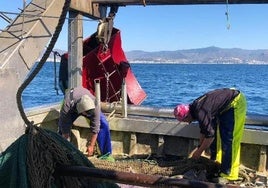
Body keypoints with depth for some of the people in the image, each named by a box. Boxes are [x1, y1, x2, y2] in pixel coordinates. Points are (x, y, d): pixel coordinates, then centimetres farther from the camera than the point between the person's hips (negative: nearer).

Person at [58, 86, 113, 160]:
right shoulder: (67, 105, -44)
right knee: (62, 127, -20)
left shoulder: (94, 105, -41)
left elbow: (95, 127, -31)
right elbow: (65, 129, -35)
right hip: (72, 109, 0)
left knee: (103, 124, -17)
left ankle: (106, 154, -7)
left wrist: (91, 145, -24)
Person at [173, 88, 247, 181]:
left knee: (228, 140, -11)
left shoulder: (200, 112, -27)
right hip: (226, 106, 10)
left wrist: (199, 151, -11)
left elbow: (210, 135, -23)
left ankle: (228, 174, -7)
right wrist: (199, 147, 17)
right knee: (216, 134, 13)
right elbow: (204, 130, 14)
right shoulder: (195, 107, 2)